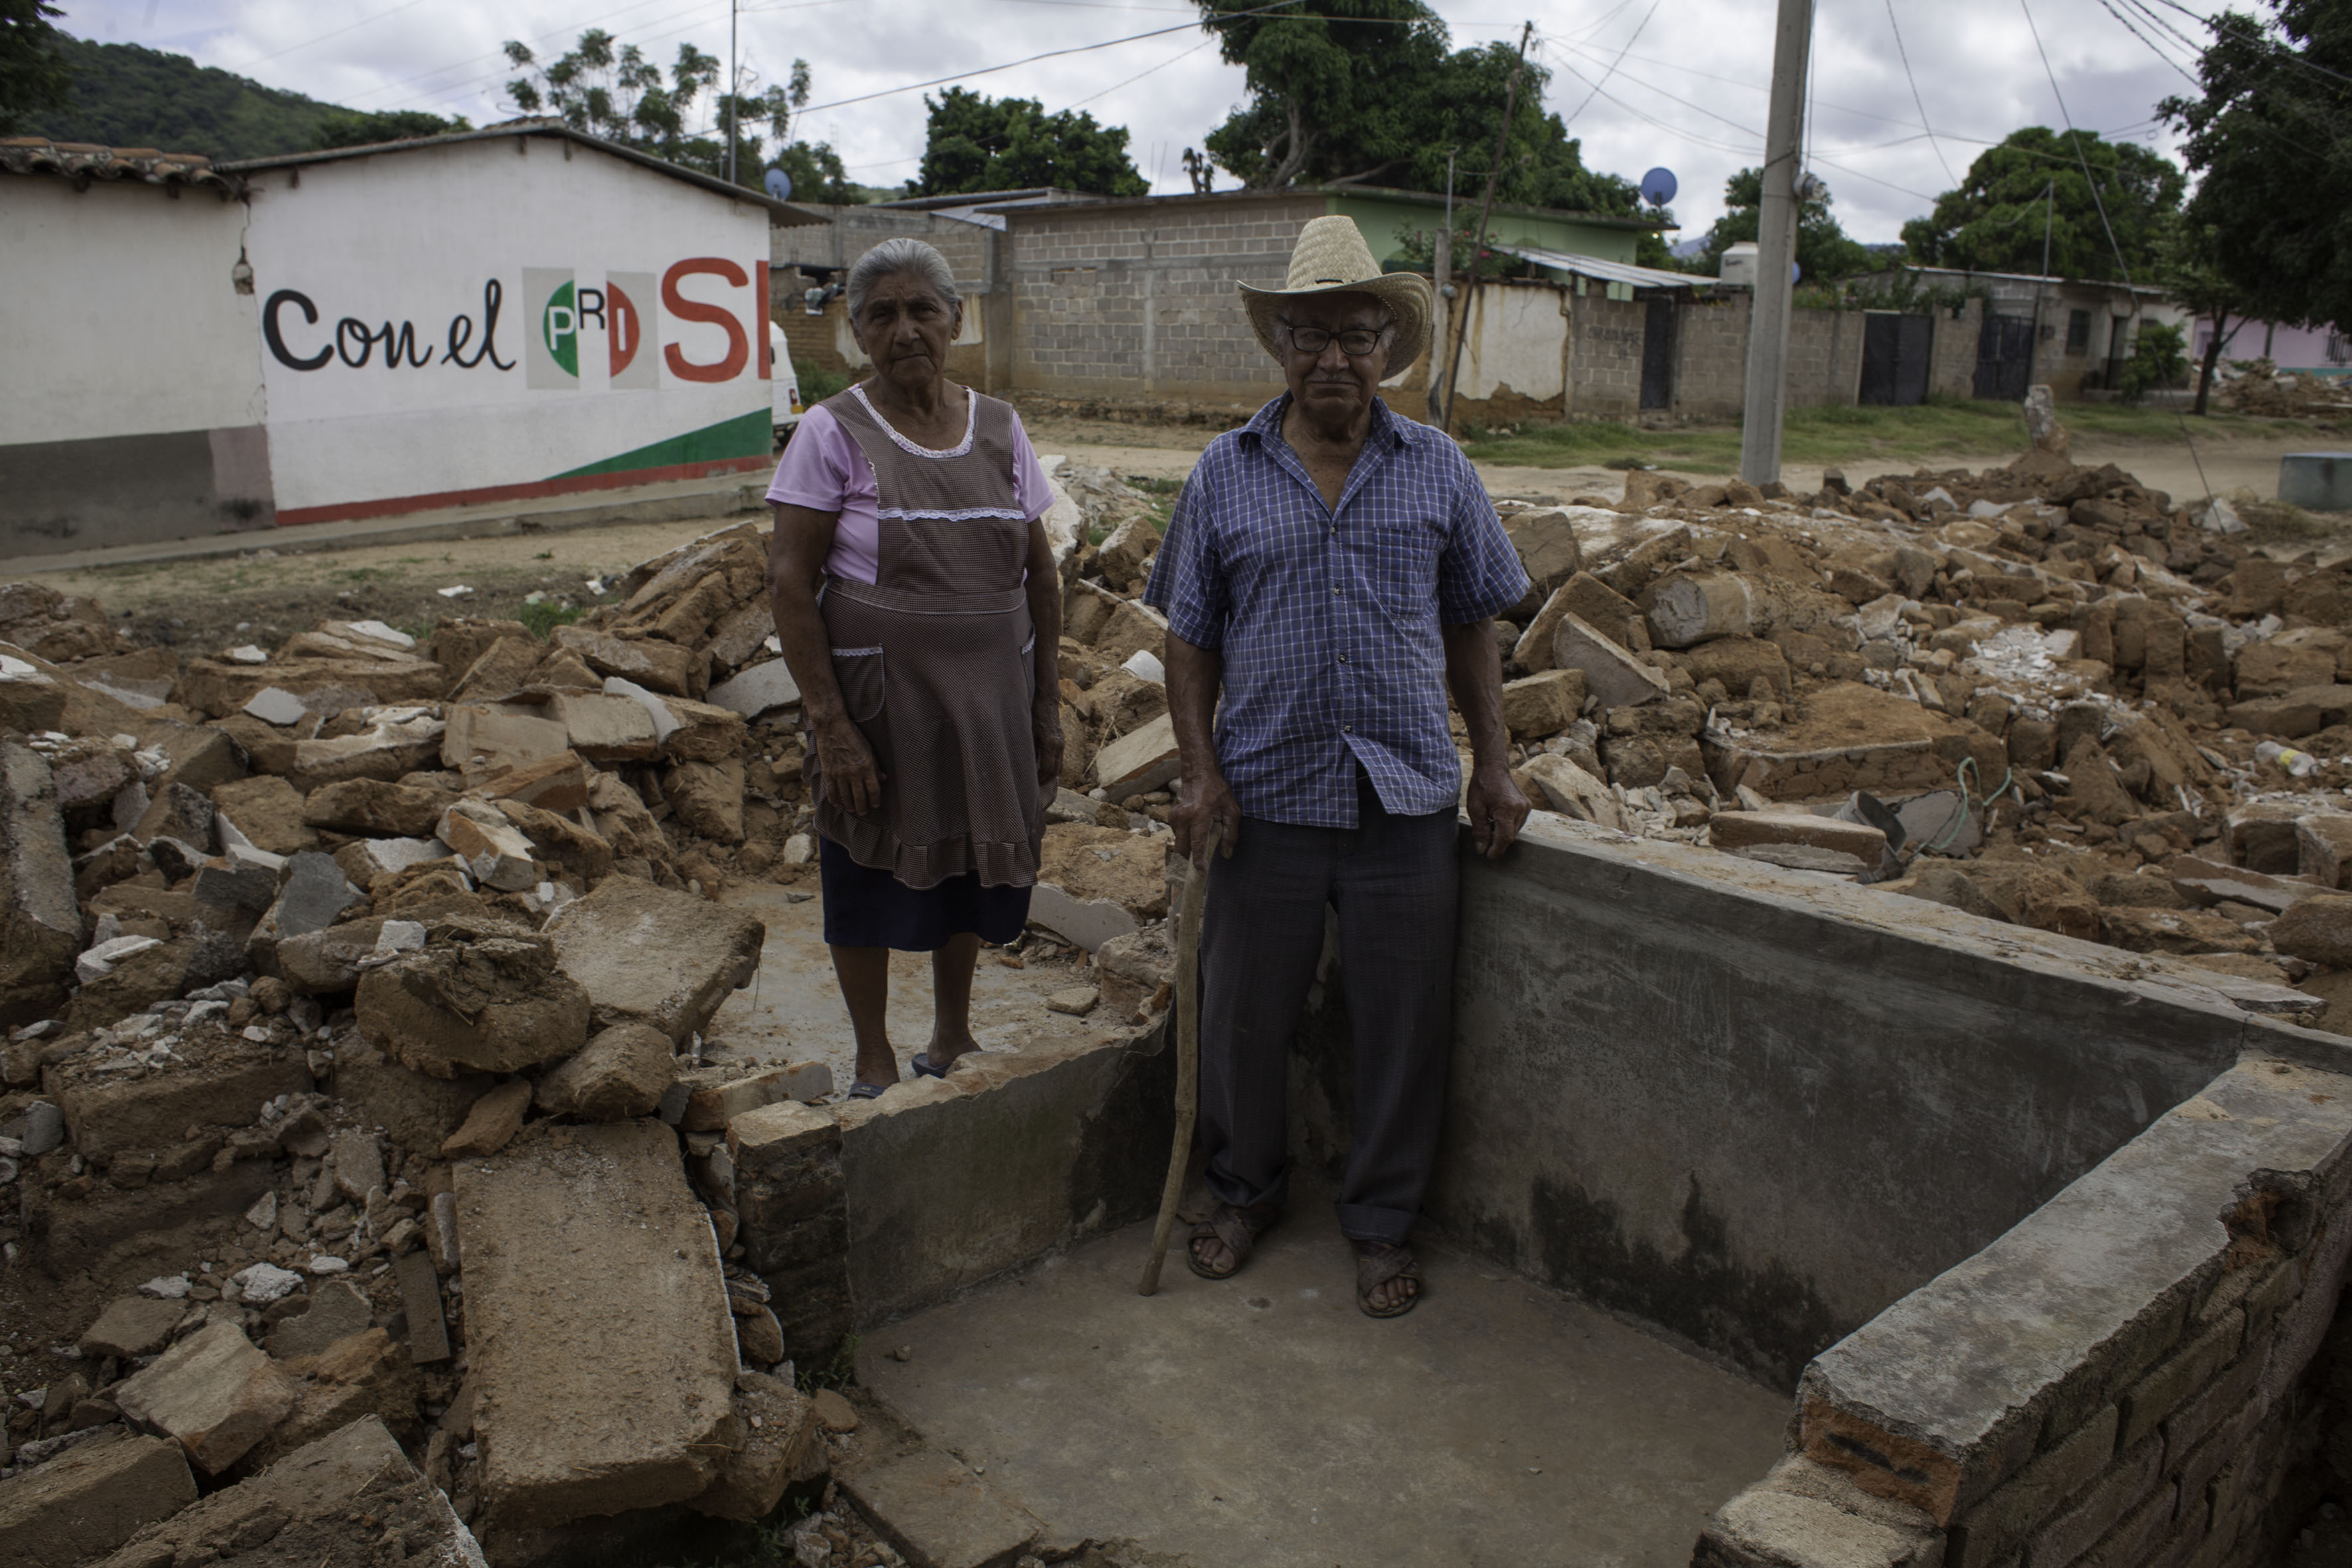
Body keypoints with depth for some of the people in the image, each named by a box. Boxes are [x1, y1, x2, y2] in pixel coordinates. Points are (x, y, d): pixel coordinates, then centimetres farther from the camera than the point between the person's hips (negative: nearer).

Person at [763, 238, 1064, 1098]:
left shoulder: (999, 427, 5)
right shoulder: (834, 432, -7)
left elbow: (1039, 572, 9)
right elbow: (789, 582, -11)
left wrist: (1046, 702, 6)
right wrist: (829, 721, -17)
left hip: (990, 700, 4)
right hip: (879, 697, -3)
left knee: (970, 867, 15)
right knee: (870, 877, 7)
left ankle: (952, 1036, 37)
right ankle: (875, 1062, 27)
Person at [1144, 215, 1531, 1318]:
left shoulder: (1437, 470, 4)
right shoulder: (1225, 474, 2)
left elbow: (1471, 627, 10)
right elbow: (1190, 639, 4)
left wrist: (1494, 763, 3)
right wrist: (1198, 770, -6)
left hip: (1406, 799, 0)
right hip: (1266, 795, 0)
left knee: (1403, 1025, 8)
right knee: (1244, 1014, 12)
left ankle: (1380, 1224, 28)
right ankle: (1246, 1190, 36)